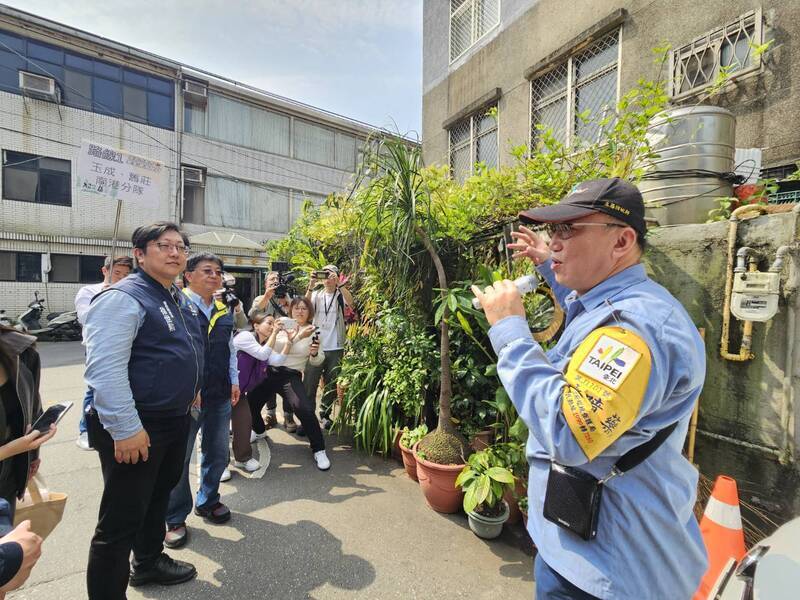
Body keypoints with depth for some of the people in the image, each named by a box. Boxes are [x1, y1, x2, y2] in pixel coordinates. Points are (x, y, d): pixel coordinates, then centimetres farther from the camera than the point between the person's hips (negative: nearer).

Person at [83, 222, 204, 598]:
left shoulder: (180, 300, 11)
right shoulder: (123, 298, -18)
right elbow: (105, 368, -26)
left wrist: (190, 389, 23)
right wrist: (125, 428, -28)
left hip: (176, 420, 10)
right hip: (137, 428, -9)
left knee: (159, 497, 26)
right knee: (121, 521, 3)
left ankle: (149, 561, 47)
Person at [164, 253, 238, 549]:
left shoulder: (224, 311, 9)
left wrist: (234, 381, 13)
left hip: (220, 395, 6)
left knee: (218, 453, 18)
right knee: (179, 458, 9)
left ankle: (208, 501, 41)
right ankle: (176, 518, 29)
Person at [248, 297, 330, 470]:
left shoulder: (313, 331, 2)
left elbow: (317, 361, 4)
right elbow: (277, 347, -11)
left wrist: (314, 353, -18)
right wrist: (298, 337, -22)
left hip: (292, 376, -3)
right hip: (270, 372, 3)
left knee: (305, 409, -21)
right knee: (251, 402, 10)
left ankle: (319, 450, -2)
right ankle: (259, 430, 46)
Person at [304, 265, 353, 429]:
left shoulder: (340, 295, 3)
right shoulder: (316, 294, 8)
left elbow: (350, 302, -19)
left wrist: (339, 284, -24)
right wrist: (311, 286, -19)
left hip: (335, 348, 0)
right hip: (316, 346, 1)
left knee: (331, 384, 11)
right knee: (309, 383, 2)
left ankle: (325, 414, 27)